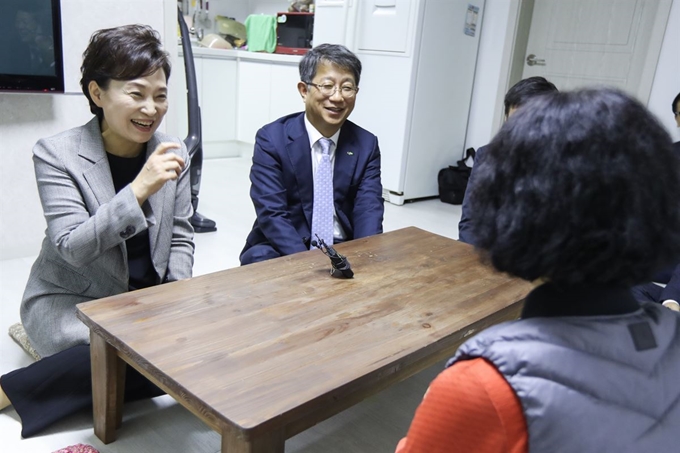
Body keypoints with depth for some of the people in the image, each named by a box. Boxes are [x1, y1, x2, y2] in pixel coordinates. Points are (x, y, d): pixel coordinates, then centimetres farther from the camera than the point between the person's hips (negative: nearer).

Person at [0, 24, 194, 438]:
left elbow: (181, 237, 5)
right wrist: (139, 189, -33)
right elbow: (73, 248, -22)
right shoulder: (57, 154, -14)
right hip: (70, 301, -5)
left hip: (147, 299, 5)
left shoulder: (173, 153, -2)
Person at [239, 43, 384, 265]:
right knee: (260, 260, -31)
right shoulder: (271, 139, -7)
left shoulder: (367, 144, 2)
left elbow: (369, 210, -6)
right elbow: (271, 214, -15)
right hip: (286, 251, -1)